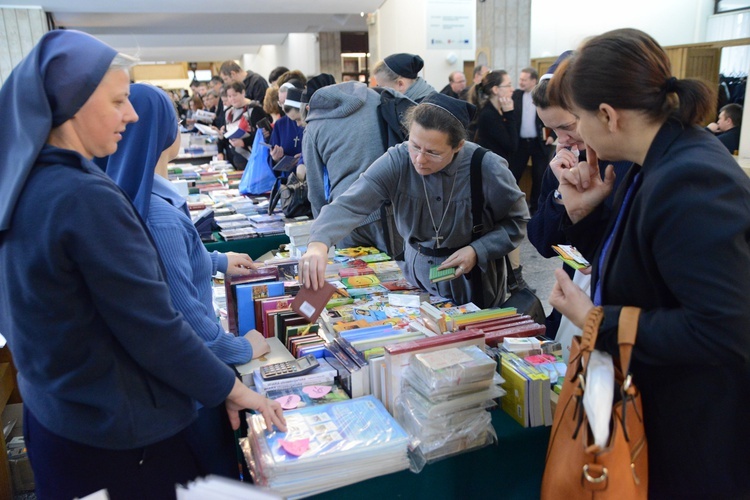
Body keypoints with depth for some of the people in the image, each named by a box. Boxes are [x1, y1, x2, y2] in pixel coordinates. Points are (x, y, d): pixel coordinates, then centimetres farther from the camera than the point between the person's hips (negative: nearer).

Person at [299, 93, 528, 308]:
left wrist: (477, 251, -22)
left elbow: (517, 221, -7)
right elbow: (350, 204, -29)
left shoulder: (487, 169, -21)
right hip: (417, 277, 2)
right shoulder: (396, 161, -19)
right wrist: (318, 244, -47)